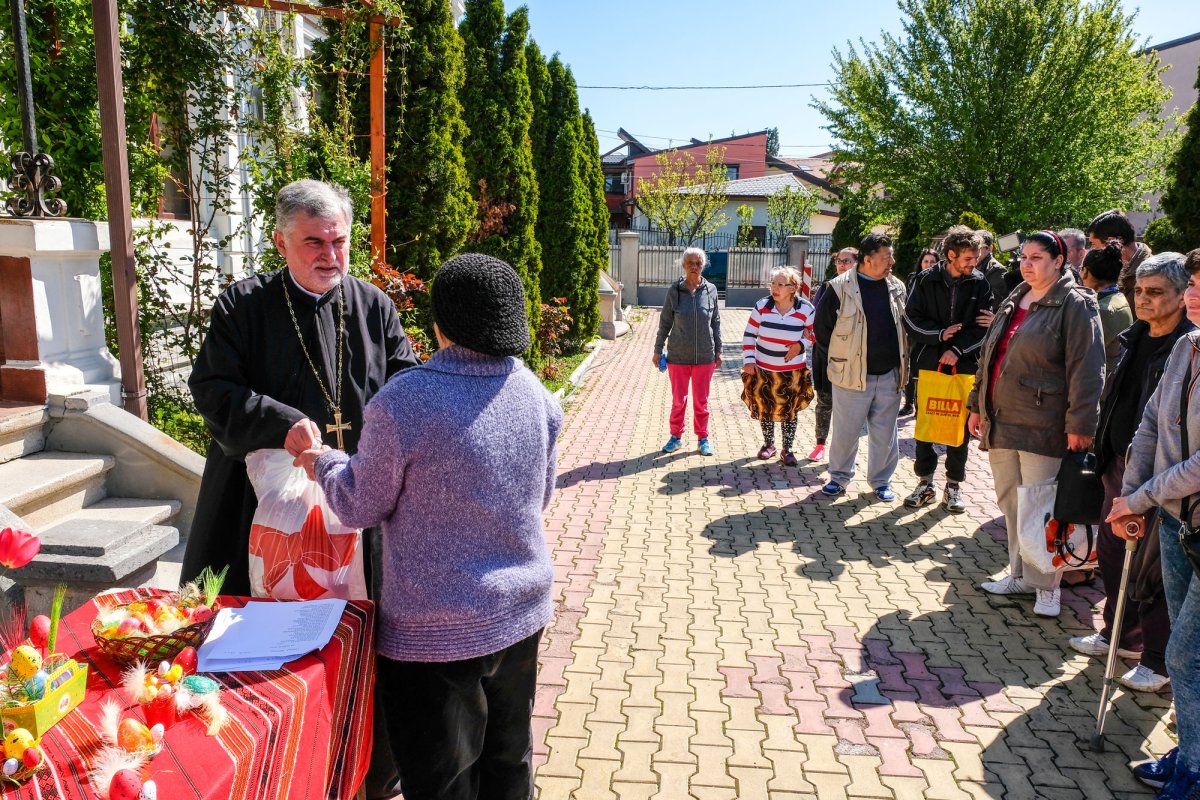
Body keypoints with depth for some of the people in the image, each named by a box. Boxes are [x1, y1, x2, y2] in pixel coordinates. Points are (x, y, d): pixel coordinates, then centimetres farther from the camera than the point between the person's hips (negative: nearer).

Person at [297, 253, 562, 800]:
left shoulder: (403, 401, -21)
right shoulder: (535, 394, -5)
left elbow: (361, 508, -8)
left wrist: (323, 461, 11)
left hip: (436, 632, -5)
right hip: (522, 615, 5)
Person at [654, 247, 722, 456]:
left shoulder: (710, 290, -2)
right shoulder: (674, 290, -5)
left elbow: (716, 322, 6)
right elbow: (665, 322, 1)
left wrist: (718, 350, 7)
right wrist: (658, 350, 2)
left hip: (704, 356, 1)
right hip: (678, 356, -1)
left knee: (701, 401, 11)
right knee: (678, 400, 10)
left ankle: (703, 438, 24)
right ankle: (676, 436, 25)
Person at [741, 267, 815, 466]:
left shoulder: (805, 309, -11)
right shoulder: (762, 306, -8)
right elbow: (749, 335, -1)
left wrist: (801, 344, -15)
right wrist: (748, 360, -6)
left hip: (792, 372, -1)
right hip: (763, 369, 1)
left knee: (789, 410, 5)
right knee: (765, 407, 11)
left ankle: (787, 450, 17)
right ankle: (768, 444, 29)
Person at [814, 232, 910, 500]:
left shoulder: (897, 287, 6)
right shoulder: (840, 287, -9)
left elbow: (905, 326, 17)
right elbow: (822, 326, -1)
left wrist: (900, 362, 12)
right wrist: (843, 355, 6)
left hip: (890, 375, 4)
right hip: (852, 375, -4)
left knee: (885, 433, 11)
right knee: (845, 431, 6)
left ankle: (881, 481, 26)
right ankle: (839, 476, 25)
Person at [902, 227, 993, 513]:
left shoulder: (980, 284, 1)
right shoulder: (926, 280, -1)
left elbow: (984, 326, -1)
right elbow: (912, 318, 0)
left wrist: (958, 349, -13)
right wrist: (940, 334, -13)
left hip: (964, 365, 0)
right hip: (928, 363, 0)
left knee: (960, 427, 6)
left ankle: (954, 485, 19)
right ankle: (925, 482, 18)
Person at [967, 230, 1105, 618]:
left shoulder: (1075, 305, -7)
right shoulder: (1013, 302, 16)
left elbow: (1085, 369, -13)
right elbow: (989, 357, 21)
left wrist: (1079, 424, -17)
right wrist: (977, 406, 21)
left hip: (1042, 426, -7)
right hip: (1002, 421, 7)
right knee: (1009, 501, 14)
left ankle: (1046, 585, 12)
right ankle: (1020, 574, 27)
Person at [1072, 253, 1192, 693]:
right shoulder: (1133, 338, 9)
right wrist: (1104, 449, 15)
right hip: (1120, 464, 8)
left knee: (1153, 568, 3)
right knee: (1113, 553, 17)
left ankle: (1159, 660, 19)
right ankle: (1120, 634, 35)